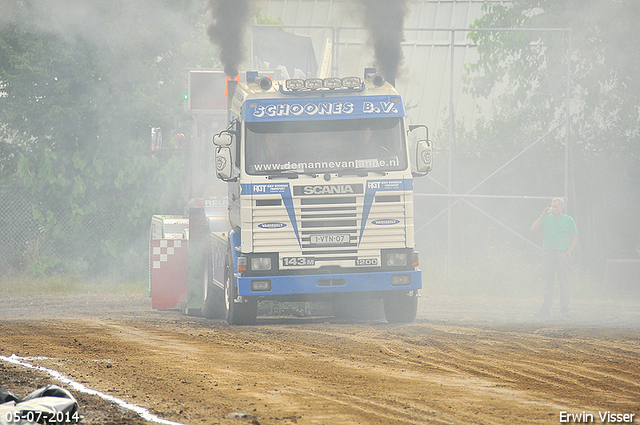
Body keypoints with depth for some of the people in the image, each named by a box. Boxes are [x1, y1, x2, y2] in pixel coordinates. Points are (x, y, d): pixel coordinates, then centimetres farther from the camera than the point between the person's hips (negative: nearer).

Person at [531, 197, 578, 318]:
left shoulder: (568, 220, 6)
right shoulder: (547, 219, 11)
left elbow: (574, 238, 6)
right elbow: (533, 228, 1)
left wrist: (568, 253, -6)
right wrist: (543, 216, -8)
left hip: (562, 254, -2)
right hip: (548, 253, 2)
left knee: (564, 282, -4)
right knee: (548, 282, 0)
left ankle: (564, 310, -2)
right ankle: (546, 309, 0)